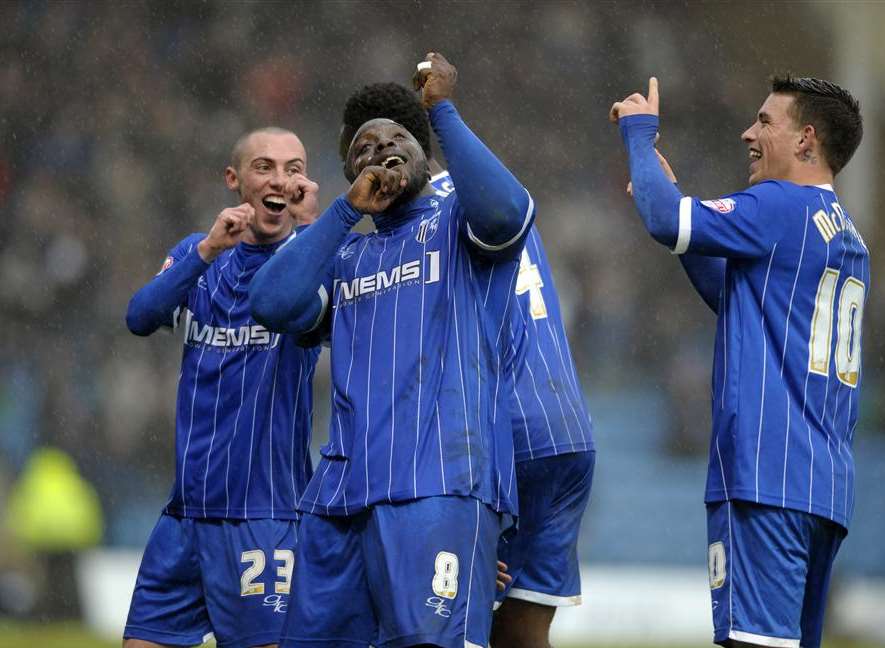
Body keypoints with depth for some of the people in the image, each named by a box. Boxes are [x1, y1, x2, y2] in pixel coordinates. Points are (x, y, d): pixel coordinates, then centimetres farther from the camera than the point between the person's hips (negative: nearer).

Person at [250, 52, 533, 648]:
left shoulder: (456, 223, 9)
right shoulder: (346, 258, 24)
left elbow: (503, 211, -15)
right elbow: (274, 305, 5)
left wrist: (443, 110, -5)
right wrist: (349, 209, 7)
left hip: (440, 486, -6)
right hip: (342, 490, 6)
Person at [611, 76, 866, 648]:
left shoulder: (782, 207, -7)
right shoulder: (848, 236, 22)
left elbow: (667, 221, -15)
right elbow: (734, 294, 31)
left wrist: (640, 133, 2)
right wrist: (669, 192, 29)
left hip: (767, 476, -9)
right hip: (828, 488, 9)